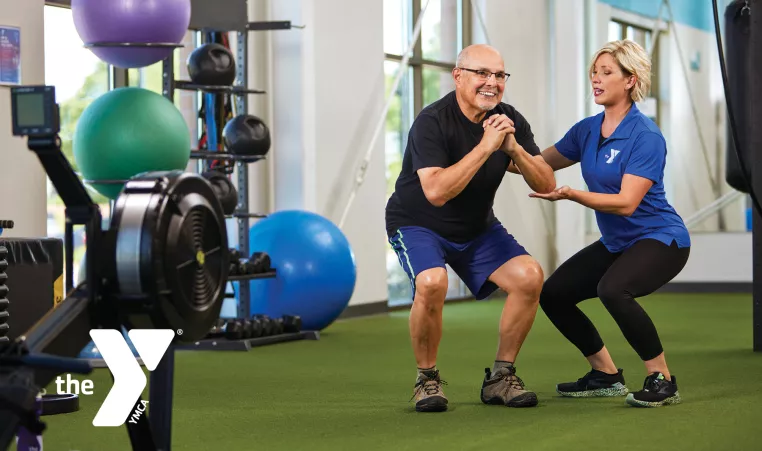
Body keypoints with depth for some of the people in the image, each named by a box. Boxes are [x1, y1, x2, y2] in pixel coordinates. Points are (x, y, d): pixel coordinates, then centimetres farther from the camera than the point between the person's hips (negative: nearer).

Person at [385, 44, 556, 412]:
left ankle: (500, 377, -1)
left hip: (477, 228, 5)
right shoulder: (432, 121, -23)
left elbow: (546, 185, -10)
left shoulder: (511, 121, -6)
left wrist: (514, 149, -27)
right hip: (418, 225, -5)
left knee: (530, 275, -18)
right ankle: (427, 379, -11)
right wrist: (485, 147, -37)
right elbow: (436, 192, -36)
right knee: (432, 282, -35)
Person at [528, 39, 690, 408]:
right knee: (553, 293, 1)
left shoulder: (646, 136, -20)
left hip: (660, 239, -9)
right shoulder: (587, 131, 3)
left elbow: (627, 202, -26)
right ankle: (607, 376, 17)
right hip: (617, 242, 9)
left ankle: (662, 380, -16)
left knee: (612, 289, -34)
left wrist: (570, 194, -33)